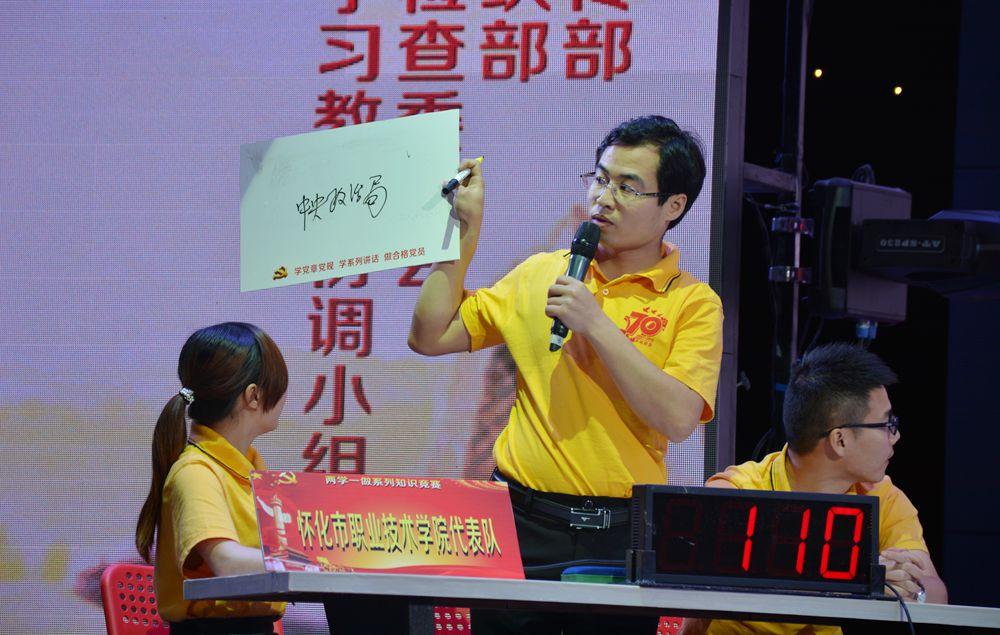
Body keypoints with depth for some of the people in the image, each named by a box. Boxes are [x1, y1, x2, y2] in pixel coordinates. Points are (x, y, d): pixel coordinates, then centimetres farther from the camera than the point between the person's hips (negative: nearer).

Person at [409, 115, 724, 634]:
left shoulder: (694, 303, -1)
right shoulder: (540, 274, 10)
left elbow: (678, 418, -14)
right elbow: (430, 337, 8)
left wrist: (597, 325, -16)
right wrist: (467, 231, 4)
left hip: (621, 533, -2)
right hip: (524, 518, 2)